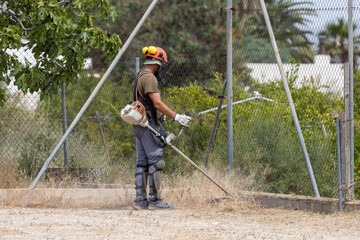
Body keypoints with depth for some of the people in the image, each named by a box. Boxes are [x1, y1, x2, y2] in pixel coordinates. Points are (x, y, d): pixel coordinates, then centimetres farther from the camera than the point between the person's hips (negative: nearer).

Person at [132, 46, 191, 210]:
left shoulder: (139, 77, 20)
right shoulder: (149, 78, -13)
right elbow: (157, 103, -21)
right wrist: (176, 117, -19)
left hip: (140, 125, 10)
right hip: (149, 124, -10)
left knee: (142, 163, 9)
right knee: (155, 161, -10)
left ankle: (140, 200, 8)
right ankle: (154, 200, -13)